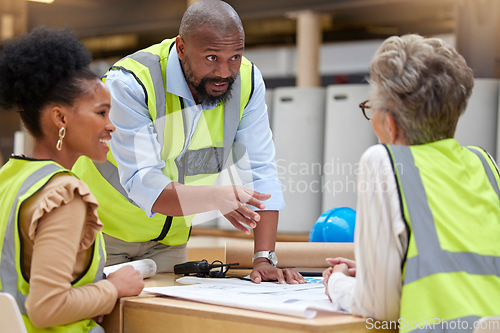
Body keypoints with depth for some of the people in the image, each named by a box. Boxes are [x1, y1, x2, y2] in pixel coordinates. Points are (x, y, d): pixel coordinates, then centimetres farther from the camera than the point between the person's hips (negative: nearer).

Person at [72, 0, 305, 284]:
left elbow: (261, 174, -14)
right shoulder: (131, 83, -28)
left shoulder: (247, 81, -14)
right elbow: (141, 183, -35)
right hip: (103, 227, -4)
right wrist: (215, 198, -52)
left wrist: (265, 259, -25)